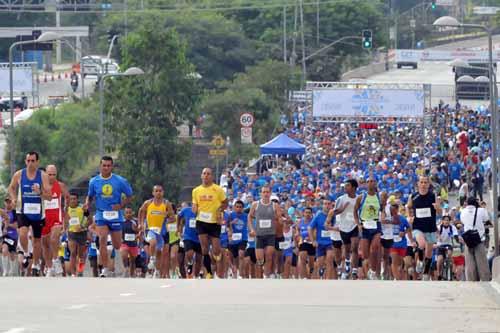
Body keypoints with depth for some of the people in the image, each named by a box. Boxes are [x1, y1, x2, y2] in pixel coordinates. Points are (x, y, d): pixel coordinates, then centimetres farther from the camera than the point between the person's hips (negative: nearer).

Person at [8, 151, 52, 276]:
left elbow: (49, 196, -6)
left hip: (38, 213, 1)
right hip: (23, 212, -1)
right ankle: (25, 254, 3)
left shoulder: (43, 176, -6)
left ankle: (36, 265, 28)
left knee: (37, 240, 11)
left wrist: (40, 192, -26)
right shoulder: (18, 175, -2)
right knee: (22, 234, -25)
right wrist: (13, 199, -4)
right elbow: (11, 188, 15)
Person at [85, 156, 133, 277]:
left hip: (115, 215, 0)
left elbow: (129, 196, 4)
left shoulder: (120, 181, -5)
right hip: (101, 215, 0)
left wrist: (121, 205, -13)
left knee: (117, 246, 6)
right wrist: (87, 203, -6)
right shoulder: (94, 181, 1)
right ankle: (105, 269, -15)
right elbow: (90, 196, 16)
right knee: (102, 240, -17)